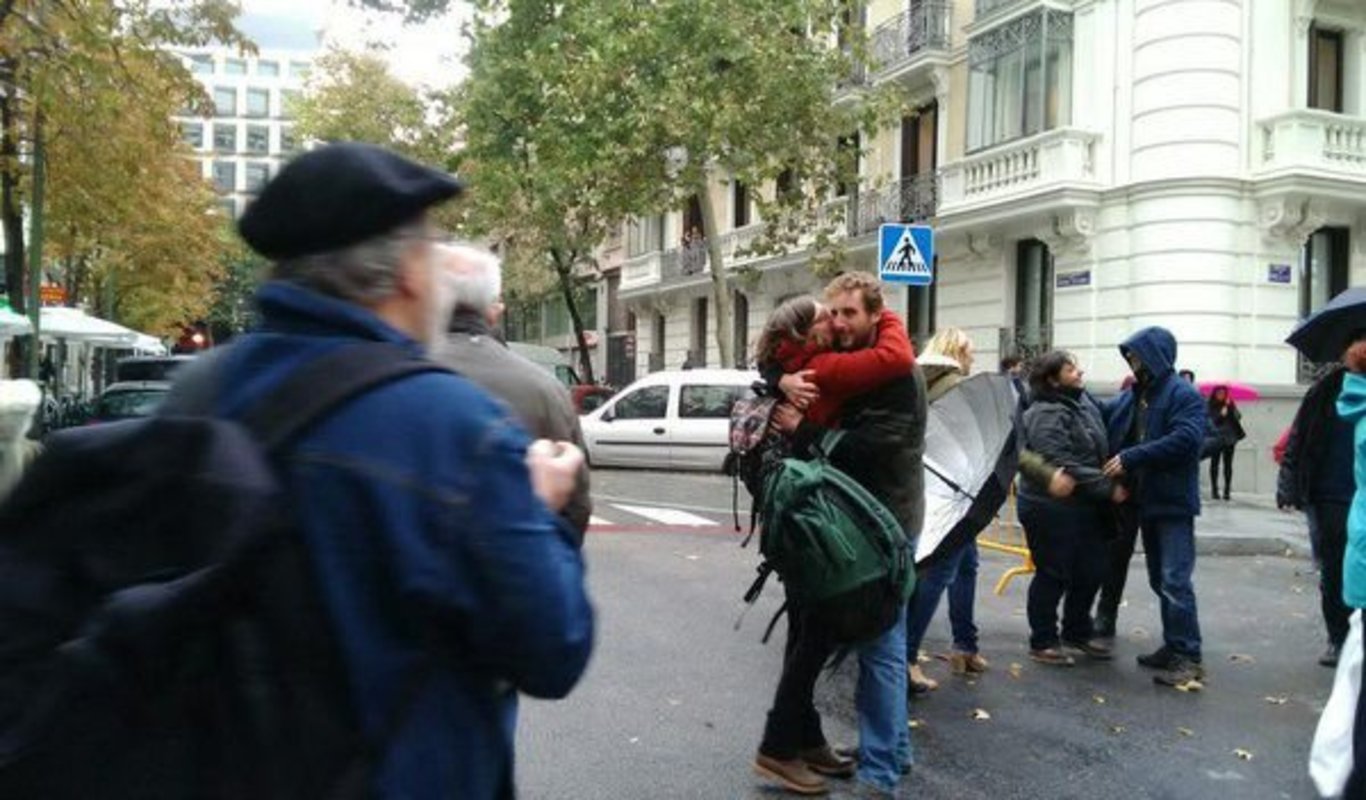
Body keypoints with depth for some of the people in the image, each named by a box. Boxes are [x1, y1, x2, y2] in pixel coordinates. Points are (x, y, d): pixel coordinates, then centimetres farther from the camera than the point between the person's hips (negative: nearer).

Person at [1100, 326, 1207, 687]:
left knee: (1175, 581, -10)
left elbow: (1185, 439, -25)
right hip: (1146, 502, 9)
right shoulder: (1131, 397, 14)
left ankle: (1188, 657, -4)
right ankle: (1173, 647, 23)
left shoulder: (1184, 395, -11)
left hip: (1173, 503, -9)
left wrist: (1131, 458, -24)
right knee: (1159, 580, 14)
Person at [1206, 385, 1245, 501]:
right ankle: (1214, 490, 7)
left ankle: (1227, 490, 3)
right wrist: (1221, 415, -19)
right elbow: (1209, 420, -6)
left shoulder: (1230, 404, 5)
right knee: (1214, 463, 2)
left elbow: (1238, 417, -6)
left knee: (1228, 464, 1)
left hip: (1229, 438, 1)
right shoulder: (1210, 406, 0)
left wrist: (1230, 406, -18)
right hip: (1216, 439, -1)